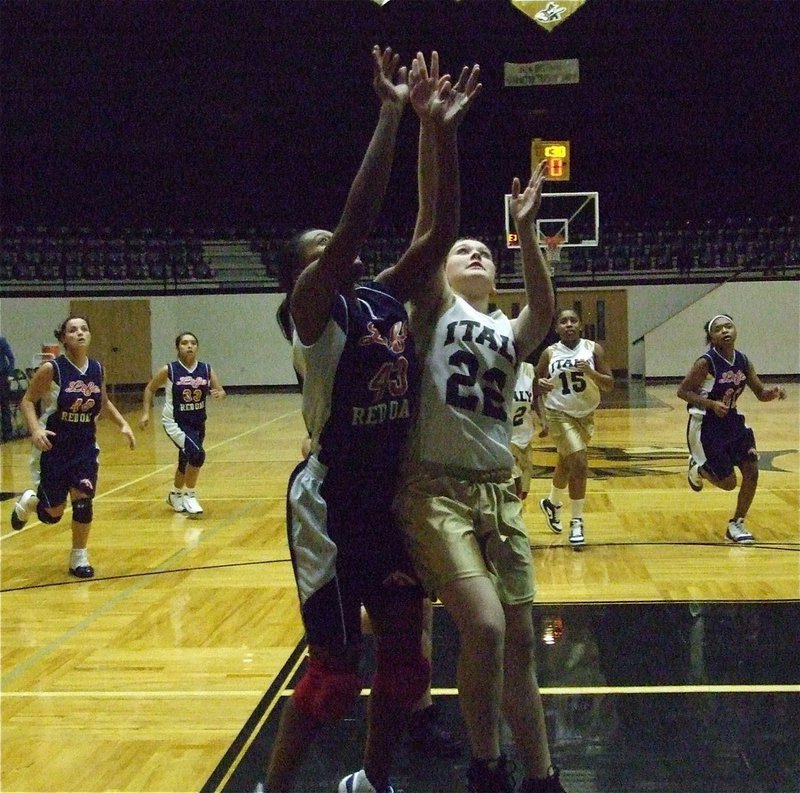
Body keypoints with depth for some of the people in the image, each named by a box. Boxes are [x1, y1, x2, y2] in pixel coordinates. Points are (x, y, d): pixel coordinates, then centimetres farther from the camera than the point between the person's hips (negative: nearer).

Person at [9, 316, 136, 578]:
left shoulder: (97, 369, 0)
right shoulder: (51, 369, -15)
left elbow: (104, 402, 16)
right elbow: (27, 401, -8)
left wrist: (122, 424, 3)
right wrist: (35, 429, -25)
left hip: (85, 447, 3)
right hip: (53, 447, -3)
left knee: (83, 502, -9)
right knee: (53, 513, 4)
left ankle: (79, 558, 11)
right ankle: (28, 502, 40)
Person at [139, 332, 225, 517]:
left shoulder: (207, 370, -5)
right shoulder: (169, 370, -13)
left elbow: (222, 392, -3)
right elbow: (149, 389, 0)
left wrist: (218, 394, -26)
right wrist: (145, 413, -8)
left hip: (197, 423, 5)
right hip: (175, 422, -5)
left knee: (187, 460, 21)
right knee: (197, 453, -25)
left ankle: (175, 495, 47)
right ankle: (189, 495, -7)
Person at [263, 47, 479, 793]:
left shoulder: (385, 297, 7)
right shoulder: (314, 307, -12)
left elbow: (441, 230, -1)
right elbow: (356, 221, -27)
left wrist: (441, 129, -10)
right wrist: (391, 114, -24)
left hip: (386, 499, 7)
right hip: (330, 502, -7)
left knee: (404, 647, 12)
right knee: (334, 664, 1)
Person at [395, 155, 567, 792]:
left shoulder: (509, 331, 14)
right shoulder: (434, 306, 5)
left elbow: (544, 312, -11)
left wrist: (526, 230, -22)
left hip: (500, 492, 5)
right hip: (436, 490, -5)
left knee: (519, 639, 8)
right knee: (484, 625, -18)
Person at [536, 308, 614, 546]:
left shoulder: (594, 349, -6)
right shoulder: (550, 354, -8)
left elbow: (610, 384, -7)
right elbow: (536, 379, 2)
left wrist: (591, 372, -25)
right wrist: (541, 384, -21)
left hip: (586, 415, 4)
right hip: (560, 415, -3)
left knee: (567, 465, 19)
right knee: (580, 464, -17)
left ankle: (552, 503, 47)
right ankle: (577, 522, -3)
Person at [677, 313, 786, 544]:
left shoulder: (743, 361, -2)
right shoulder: (706, 362, -20)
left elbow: (761, 393, 5)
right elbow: (682, 391, -16)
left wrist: (774, 392, -19)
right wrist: (712, 404, -28)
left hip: (732, 421, 6)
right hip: (706, 426, -6)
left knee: (751, 471, -4)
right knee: (728, 482, -2)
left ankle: (736, 525, 14)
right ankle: (697, 469, 32)